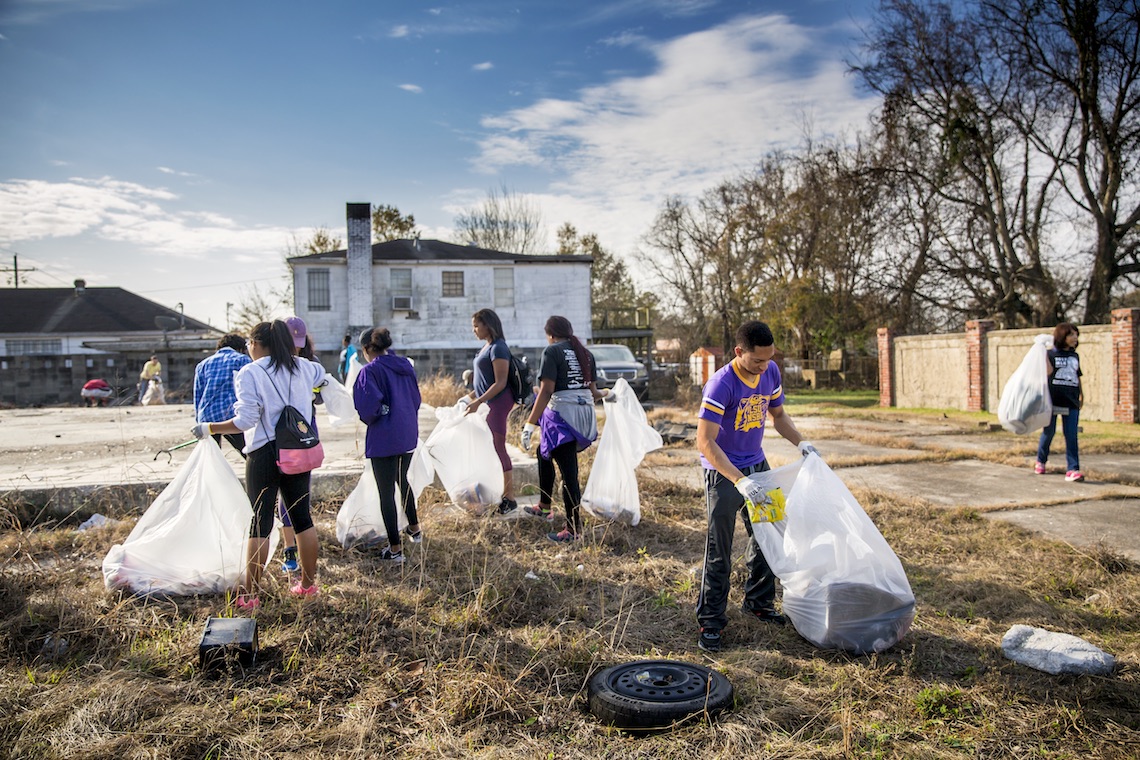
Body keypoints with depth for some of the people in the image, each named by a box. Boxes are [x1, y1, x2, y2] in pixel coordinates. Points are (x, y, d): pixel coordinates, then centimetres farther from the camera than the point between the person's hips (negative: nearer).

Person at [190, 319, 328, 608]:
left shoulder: (249, 373, -9)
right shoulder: (302, 367, 7)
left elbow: (245, 421, -16)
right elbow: (320, 373, 32)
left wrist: (208, 428, -6)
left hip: (265, 454, -5)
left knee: (260, 522, 0)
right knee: (302, 516, 13)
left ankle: (249, 595, 5)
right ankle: (309, 584, 22)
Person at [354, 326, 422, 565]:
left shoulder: (371, 370, -15)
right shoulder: (406, 366, 5)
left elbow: (368, 407, -22)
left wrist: (370, 420, -1)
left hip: (384, 438, -7)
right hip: (408, 434, 7)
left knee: (386, 492, 3)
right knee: (402, 480, 28)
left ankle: (395, 549, 7)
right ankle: (414, 529, 41)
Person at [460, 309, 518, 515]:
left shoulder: (498, 348, -14)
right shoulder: (486, 347, 14)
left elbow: (500, 383, -19)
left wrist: (477, 402, -22)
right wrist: (470, 396, 19)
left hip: (498, 403, -9)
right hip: (488, 404, 9)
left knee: (498, 448, -5)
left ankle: (509, 499, 3)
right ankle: (503, 495, 20)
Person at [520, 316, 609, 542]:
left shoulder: (552, 351, -7)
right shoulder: (585, 353, 13)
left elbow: (546, 391, -16)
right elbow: (592, 391, 16)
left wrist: (530, 424, -16)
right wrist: (606, 394, 40)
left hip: (563, 415, -8)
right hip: (585, 414, 9)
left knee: (569, 473, -4)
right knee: (544, 453, 27)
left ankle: (574, 530, 1)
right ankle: (544, 507, 38)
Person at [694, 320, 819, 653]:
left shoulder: (771, 372, -4)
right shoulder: (721, 384, -26)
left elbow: (778, 414, 14)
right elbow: (705, 442, -29)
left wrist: (801, 442, -2)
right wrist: (740, 481, -35)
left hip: (758, 466, 7)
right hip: (723, 473, -7)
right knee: (719, 551, -3)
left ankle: (759, 603, 34)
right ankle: (711, 622, 8)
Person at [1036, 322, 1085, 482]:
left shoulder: (1075, 356, 14)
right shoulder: (1051, 354, -1)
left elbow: (1077, 377, 23)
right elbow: (1048, 371, -18)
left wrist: (1081, 395, 23)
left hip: (1071, 403, 3)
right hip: (1053, 400, -3)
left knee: (1071, 436, -5)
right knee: (1049, 432, 8)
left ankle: (1072, 469, -8)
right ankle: (1040, 461, 28)